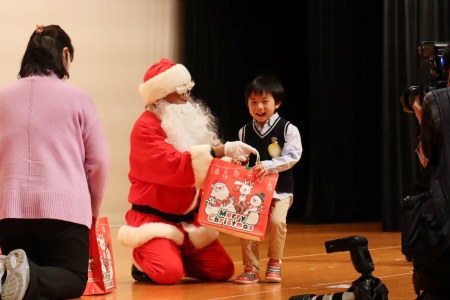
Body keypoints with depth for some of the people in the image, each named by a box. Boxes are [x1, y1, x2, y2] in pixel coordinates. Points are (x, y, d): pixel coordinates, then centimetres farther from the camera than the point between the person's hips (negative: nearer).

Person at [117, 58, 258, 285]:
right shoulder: (146, 127, -15)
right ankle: (143, 260, 6)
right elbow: (174, 166, -29)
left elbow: (202, 165, 13)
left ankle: (172, 255, 18)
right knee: (169, 273, -28)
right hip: (154, 217, -7)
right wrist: (221, 150, -31)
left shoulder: (186, 122, 10)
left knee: (223, 270, -2)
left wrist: (229, 160, -9)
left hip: (189, 218, 7)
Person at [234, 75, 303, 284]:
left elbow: (292, 156, -11)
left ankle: (274, 264, 0)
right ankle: (251, 268, -3)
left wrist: (267, 166, -23)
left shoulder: (288, 129, -4)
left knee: (277, 221, -23)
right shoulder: (244, 132, 7)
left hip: (280, 189, -3)